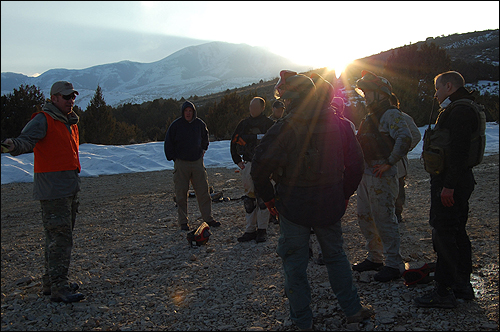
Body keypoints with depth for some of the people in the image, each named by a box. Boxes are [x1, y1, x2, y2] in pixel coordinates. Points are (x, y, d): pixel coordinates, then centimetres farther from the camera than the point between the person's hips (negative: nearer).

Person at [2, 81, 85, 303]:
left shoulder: (70, 122, 18)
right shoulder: (43, 120, -9)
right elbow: (26, 139, -25)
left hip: (69, 188, 9)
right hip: (52, 188, -9)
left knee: (61, 235, 16)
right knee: (60, 237, -9)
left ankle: (51, 282, 28)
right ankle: (58, 288, -3)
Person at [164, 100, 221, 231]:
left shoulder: (199, 124, 5)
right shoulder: (176, 125, -4)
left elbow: (205, 138, 25)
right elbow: (168, 143, 5)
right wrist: (172, 157, 2)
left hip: (197, 162, 2)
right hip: (181, 163, -2)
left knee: (203, 191, 1)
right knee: (181, 193, 0)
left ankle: (208, 218, 10)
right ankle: (183, 221, 8)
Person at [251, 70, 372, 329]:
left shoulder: (282, 130, -15)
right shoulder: (339, 124, -1)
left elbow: (259, 169, -18)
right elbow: (356, 163, 3)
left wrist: (269, 199, -5)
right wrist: (344, 194, 14)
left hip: (293, 206, -4)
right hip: (330, 205, 4)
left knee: (295, 264, 10)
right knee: (335, 255, 22)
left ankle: (302, 321, 20)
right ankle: (352, 309, 28)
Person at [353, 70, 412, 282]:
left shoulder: (391, 114, -10)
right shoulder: (370, 116, 19)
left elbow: (405, 138, -24)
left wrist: (389, 163, -22)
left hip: (382, 177, -10)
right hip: (365, 175, 10)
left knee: (384, 219, -5)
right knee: (365, 218, 14)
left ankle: (394, 264, 5)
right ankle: (374, 258, 27)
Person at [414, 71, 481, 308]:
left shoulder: (459, 111, -15)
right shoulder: (462, 109, 19)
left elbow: (459, 152, -24)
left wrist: (448, 186, -25)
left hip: (450, 182, -11)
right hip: (459, 181, 11)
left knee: (443, 234, -7)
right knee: (457, 232, 16)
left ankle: (444, 292, -1)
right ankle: (463, 286, 26)